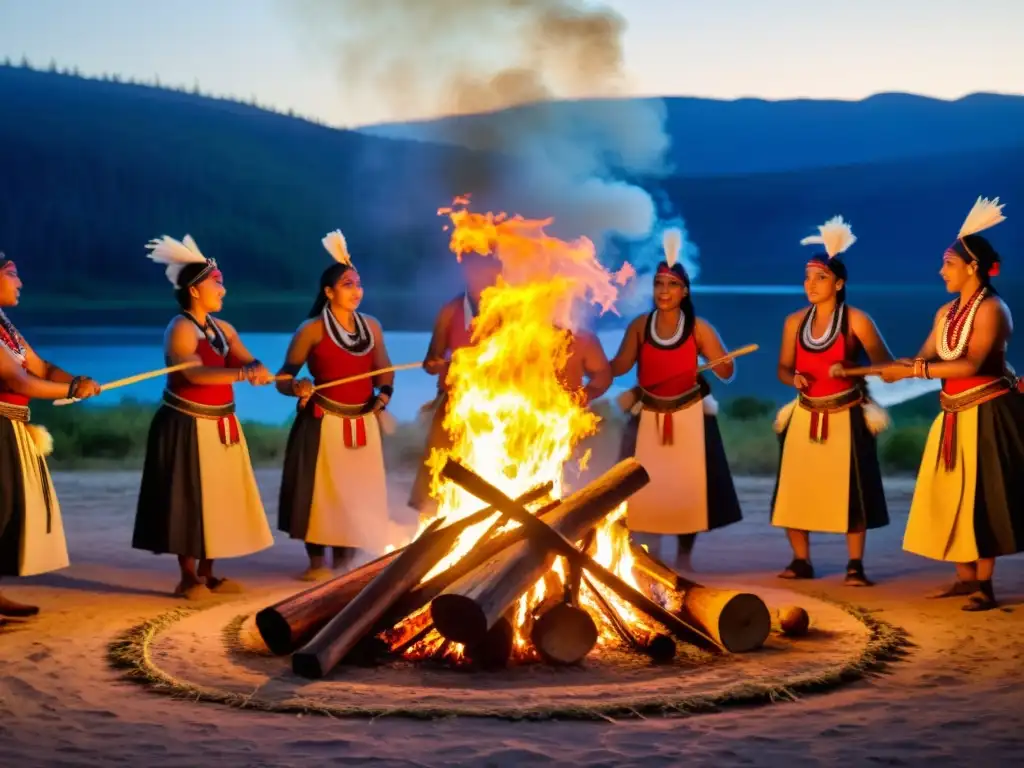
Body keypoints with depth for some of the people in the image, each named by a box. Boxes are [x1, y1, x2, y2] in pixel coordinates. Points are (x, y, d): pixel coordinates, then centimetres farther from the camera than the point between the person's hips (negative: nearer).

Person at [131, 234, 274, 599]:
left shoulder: (223, 329, 10)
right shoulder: (180, 329, -15)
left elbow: (249, 361, 0)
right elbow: (194, 372, -31)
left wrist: (258, 369, -25)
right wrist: (242, 374, -40)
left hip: (221, 426, 8)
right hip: (188, 427, -8)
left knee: (220, 499, 10)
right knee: (191, 500, -4)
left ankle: (208, 574, 19)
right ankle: (188, 579, 3)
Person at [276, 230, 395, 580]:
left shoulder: (371, 326, 7)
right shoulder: (312, 330, -8)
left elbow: (384, 370, 17)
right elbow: (283, 378, -9)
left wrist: (384, 394, -2)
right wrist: (297, 388, -30)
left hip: (362, 423, 5)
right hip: (323, 424, -5)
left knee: (357, 492, 8)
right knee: (320, 491, -1)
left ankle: (346, 563, 19)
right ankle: (317, 563, 10)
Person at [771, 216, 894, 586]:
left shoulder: (856, 320, -8)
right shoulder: (794, 322, 4)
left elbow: (886, 363, -10)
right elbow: (783, 368, 12)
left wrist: (849, 369, -26)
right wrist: (794, 378, -11)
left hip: (845, 418, -4)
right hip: (805, 417, 4)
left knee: (849, 490, -4)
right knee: (794, 488, 1)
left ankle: (855, 566, 4)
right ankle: (801, 561, 13)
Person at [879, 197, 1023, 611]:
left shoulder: (990, 308, -14)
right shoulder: (947, 312, 11)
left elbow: (970, 365, -24)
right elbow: (922, 360, 5)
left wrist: (913, 371, -26)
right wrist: (895, 369, -13)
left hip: (986, 413, -8)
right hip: (954, 414, 8)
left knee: (980, 496, -6)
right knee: (951, 496, 8)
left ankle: (984, 584, -1)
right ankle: (966, 578, 16)